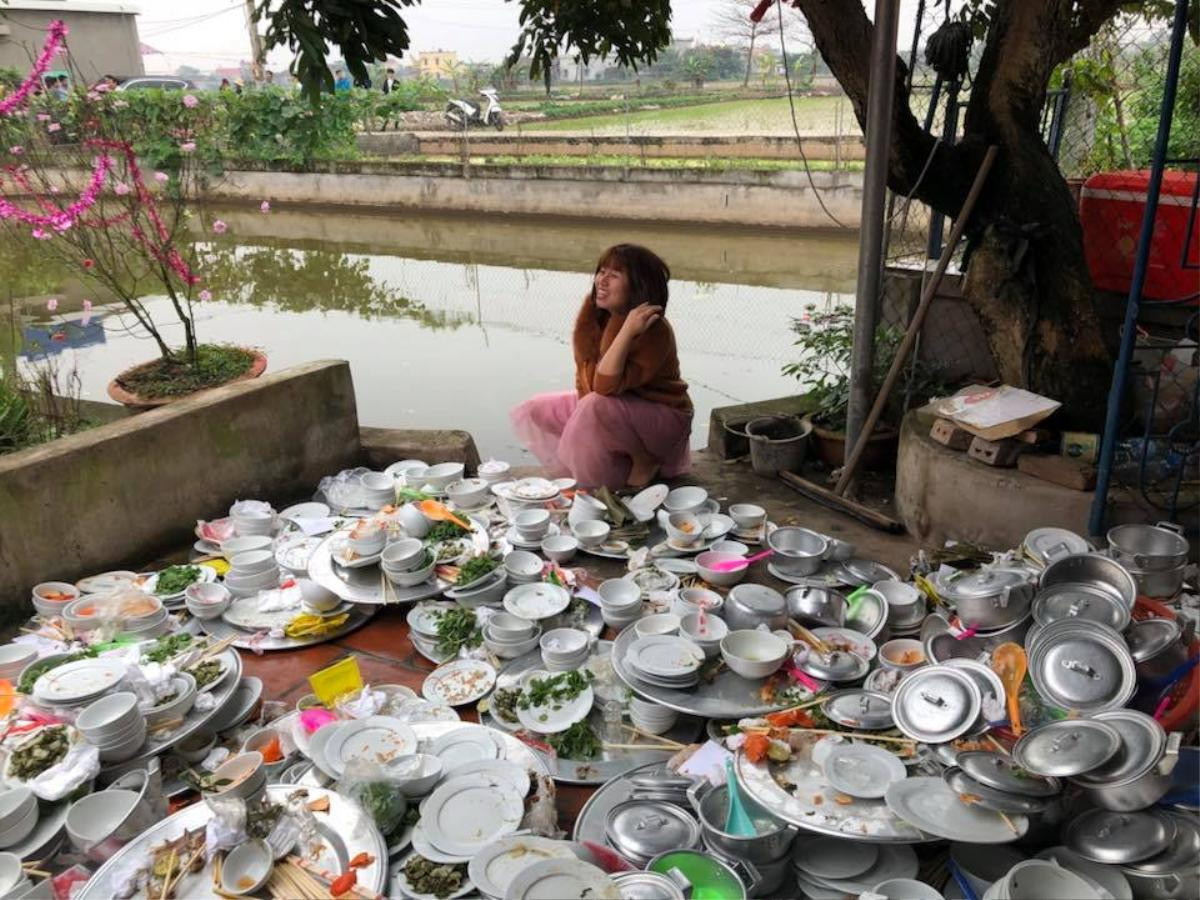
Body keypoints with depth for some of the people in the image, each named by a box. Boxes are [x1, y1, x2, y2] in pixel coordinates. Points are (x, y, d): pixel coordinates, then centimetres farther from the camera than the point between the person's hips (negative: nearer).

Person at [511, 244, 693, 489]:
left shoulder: (654, 331, -27)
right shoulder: (593, 311, -7)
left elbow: (605, 387, -35)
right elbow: (588, 379, 0)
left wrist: (627, 331, -41)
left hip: (662, 420, -7)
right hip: (614, 407, 8)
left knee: (596, 407, -36)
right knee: (532, 412, 1)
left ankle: (645, 462, -7)